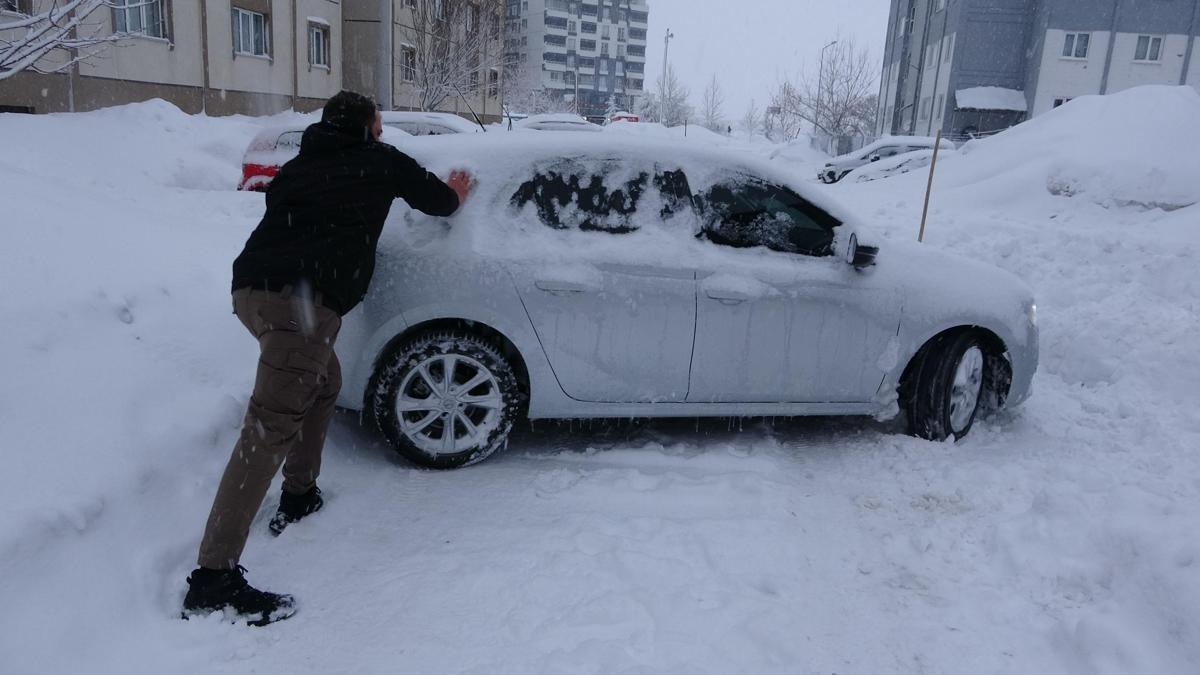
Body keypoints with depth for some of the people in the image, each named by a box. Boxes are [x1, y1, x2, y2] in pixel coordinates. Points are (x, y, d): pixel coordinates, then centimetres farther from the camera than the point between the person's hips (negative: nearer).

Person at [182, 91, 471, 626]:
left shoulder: (299, 166, 27)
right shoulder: (381, 160, 14)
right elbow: (438, 201, 23)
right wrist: (455, 192, 46)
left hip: (251, 286, 8)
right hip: (300, 296, -8)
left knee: (323, 382, 28)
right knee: (270, 427, -14)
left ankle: (299, 499, 33)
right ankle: (213, 578, -17)